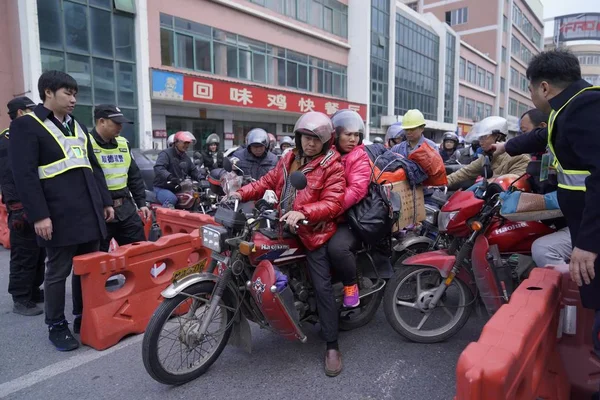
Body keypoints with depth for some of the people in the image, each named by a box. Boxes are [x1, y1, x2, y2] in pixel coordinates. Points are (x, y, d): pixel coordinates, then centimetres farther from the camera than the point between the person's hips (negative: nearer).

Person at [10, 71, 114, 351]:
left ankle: (84, 317, 27)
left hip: (89, 211, 7)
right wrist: (39, 215, -17)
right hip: (59, 216, -6)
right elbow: (24, 175, -11)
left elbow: (94, 167, 21)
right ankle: (56, 326, 20)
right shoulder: (26, 125, -3)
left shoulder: (77, 126, 19)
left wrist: (106, 201, 15)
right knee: (58, 272, 4)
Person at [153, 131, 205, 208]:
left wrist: (202, 179, 2)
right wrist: (170, 177, -42)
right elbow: (158, 168, -25)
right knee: (172, 199, -37)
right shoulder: (166, 154, -10)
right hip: (162, 188, -7)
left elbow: (193, 170, 22)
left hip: (179, 189, 8)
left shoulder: (186, 157, 16)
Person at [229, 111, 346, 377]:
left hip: (314, 233, -6)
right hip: (284, 228, 7)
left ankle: (332, 346, 8)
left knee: (322, 288, -5)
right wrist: (242, 193, -5)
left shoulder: (332, 165, -10)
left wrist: (303, 213, -34)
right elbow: (268, 181, 11)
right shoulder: (288, 159, 12)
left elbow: (333, 203, -19)